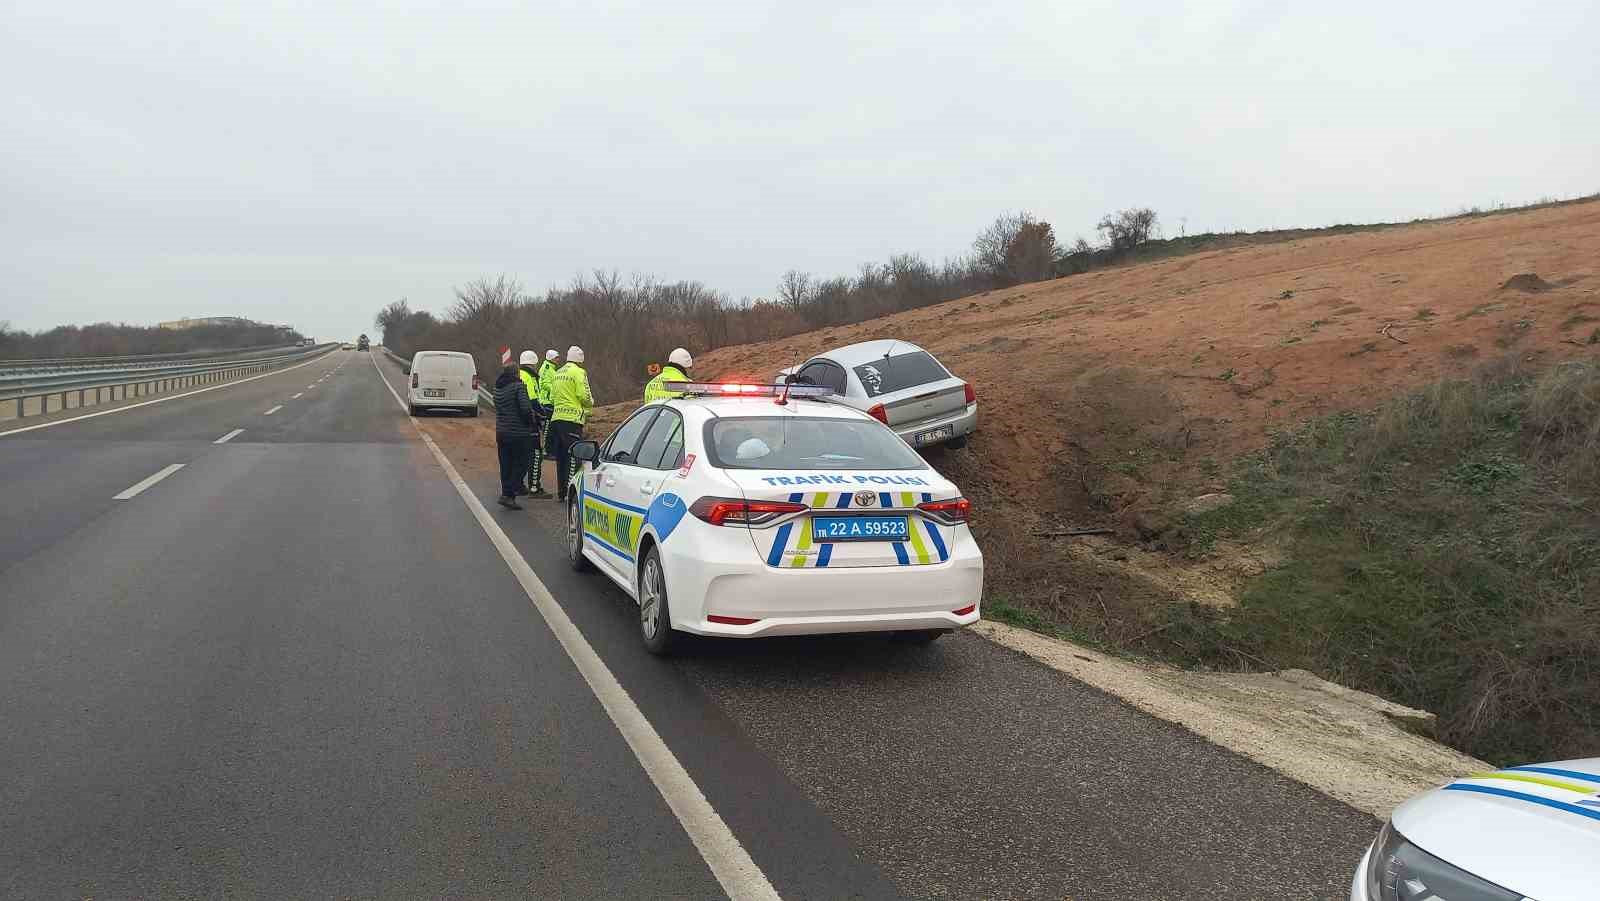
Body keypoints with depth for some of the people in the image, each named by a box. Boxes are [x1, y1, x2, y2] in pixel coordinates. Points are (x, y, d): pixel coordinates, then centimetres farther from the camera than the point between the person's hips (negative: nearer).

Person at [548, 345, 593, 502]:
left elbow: (552, 398, 20)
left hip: (556, 418, 8)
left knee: (561, 458, 12)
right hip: (572, 419, -8)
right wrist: (590, 403, 8)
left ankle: (561, 493, 16)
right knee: (573, 457, -5)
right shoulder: (579, 372, -6)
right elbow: (584, 396, -14)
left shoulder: (557, 373, 18)